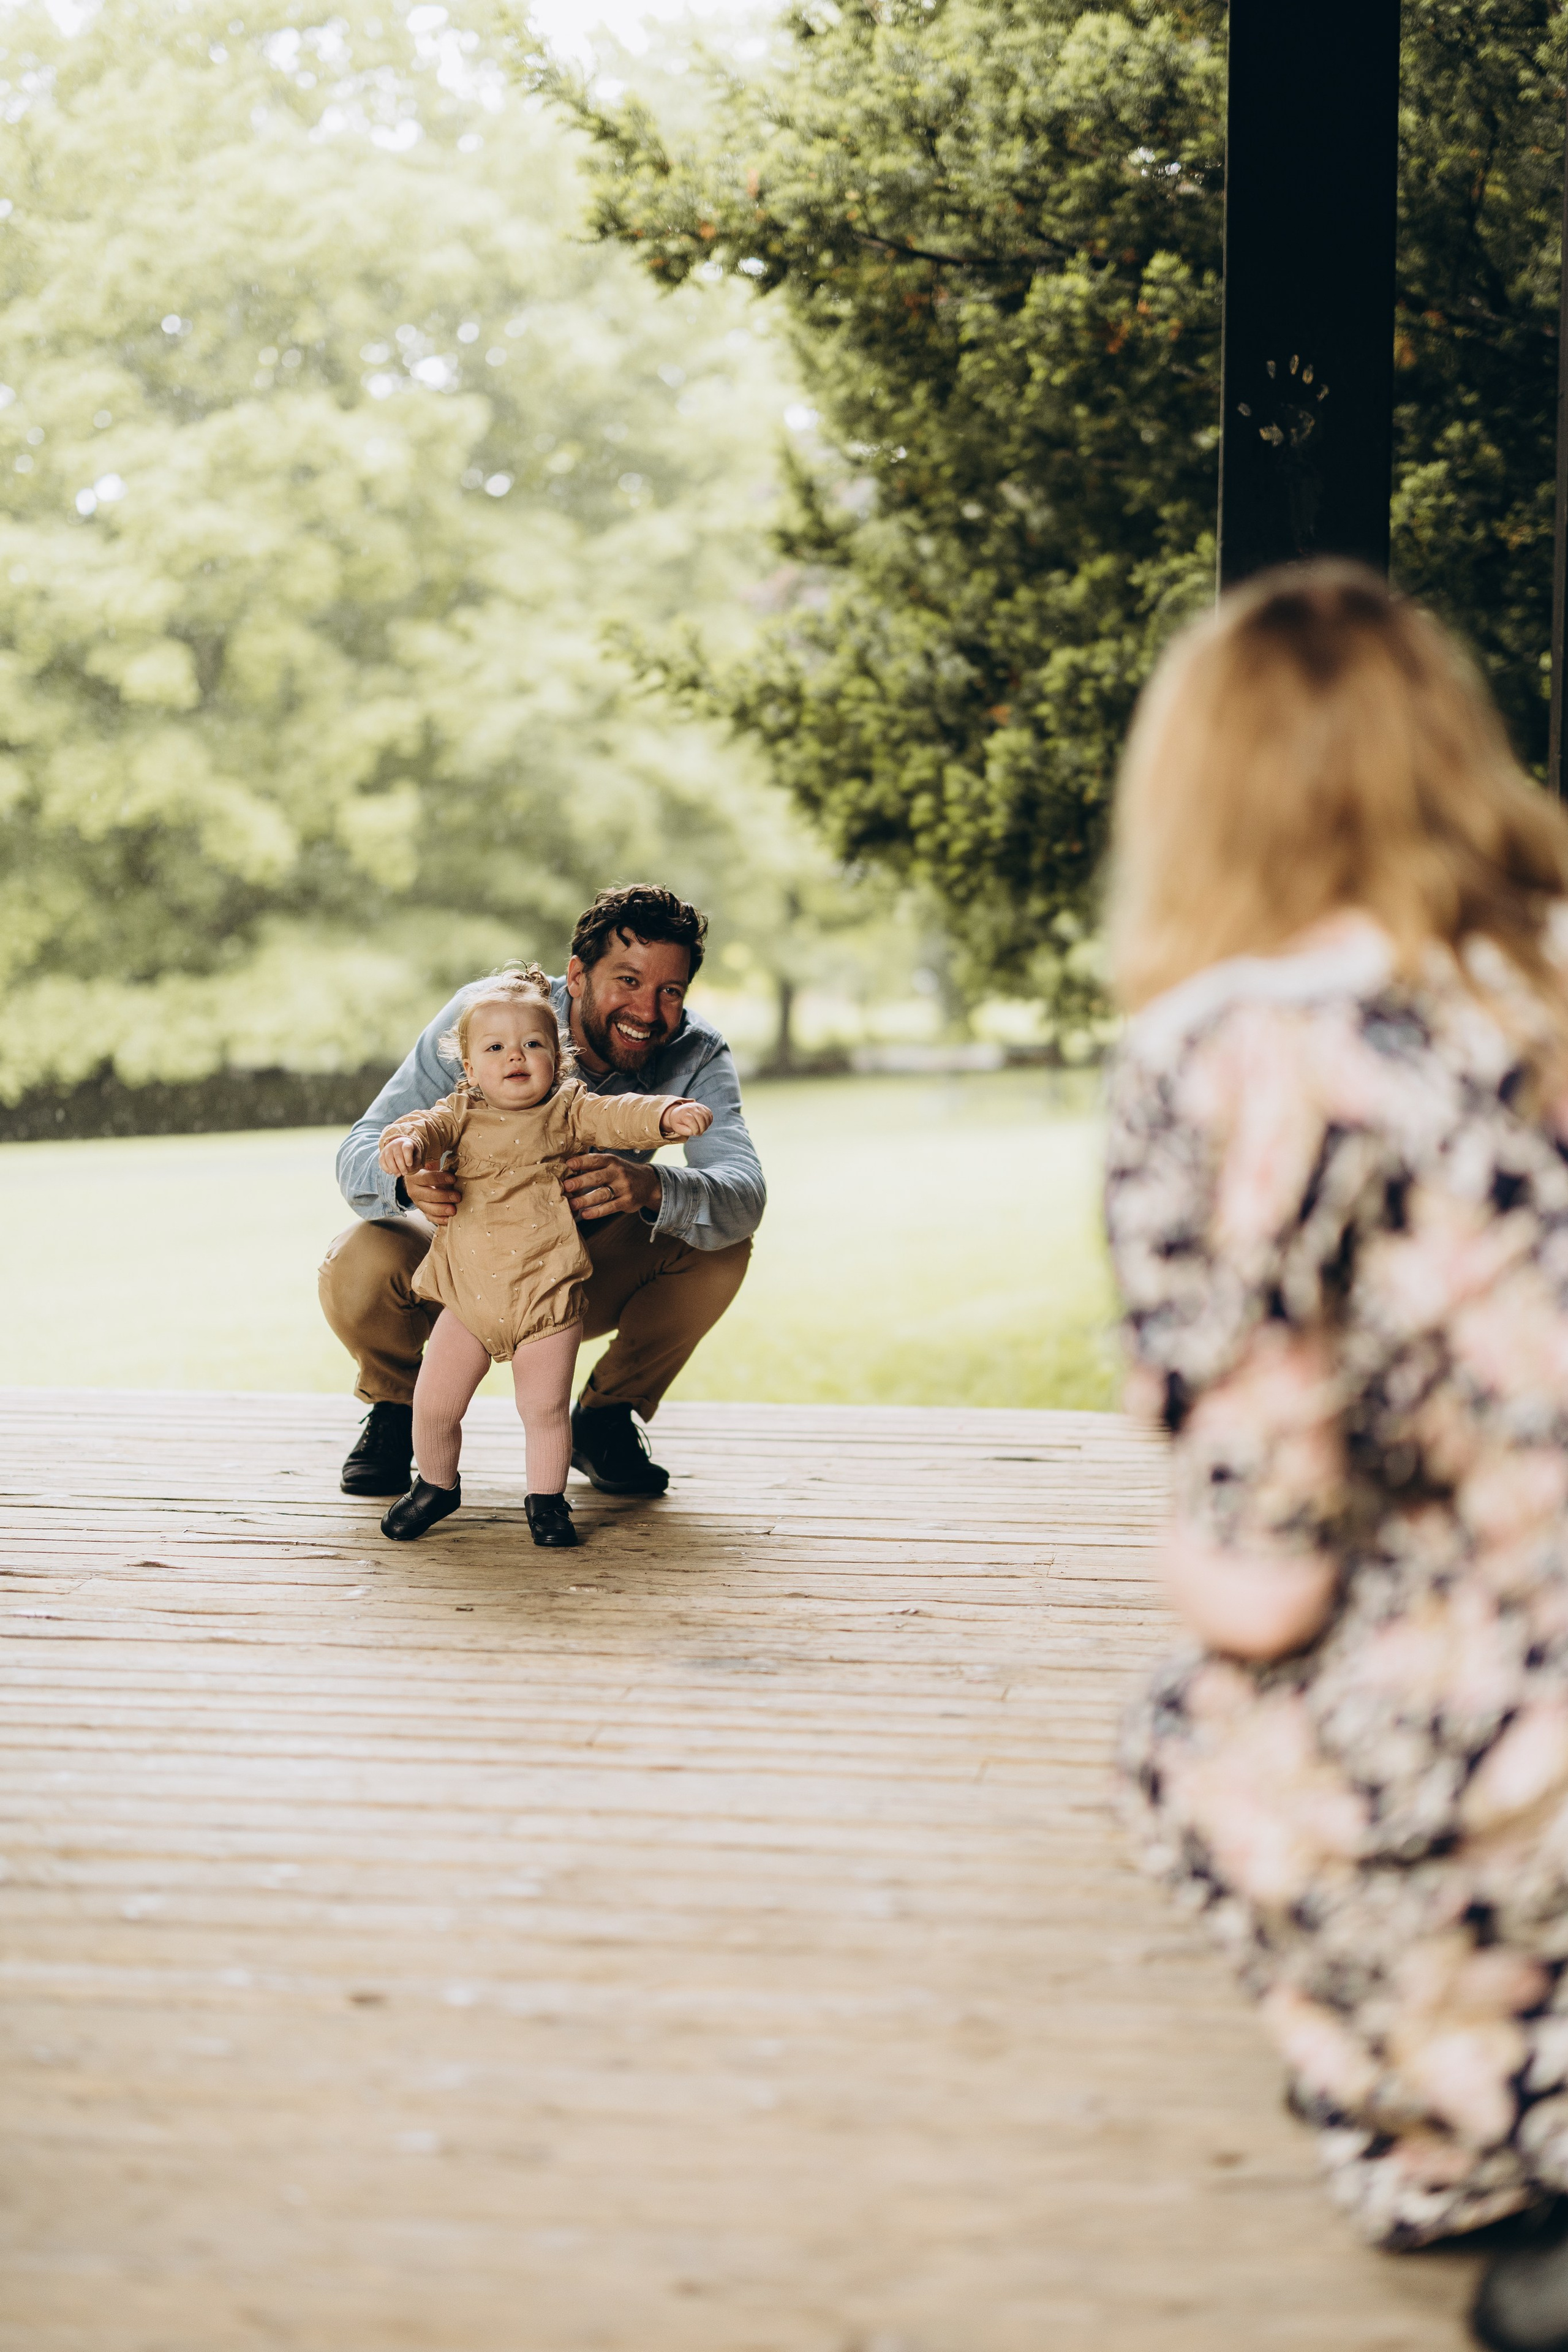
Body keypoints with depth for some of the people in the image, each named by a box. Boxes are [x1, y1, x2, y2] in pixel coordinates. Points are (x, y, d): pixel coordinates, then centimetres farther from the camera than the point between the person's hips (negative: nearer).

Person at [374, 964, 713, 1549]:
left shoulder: (567, 1112, 2)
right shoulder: (462, 1115, 6)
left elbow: (618, 1116, -11)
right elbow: (429, 1125, -10)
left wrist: (667, 1114, -31)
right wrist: (406, 1140, -35)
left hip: (547, 1299, -2)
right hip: (468, 1298, 2)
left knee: (545, 1408, 1)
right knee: (433, 1404, 4)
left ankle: (547, 1498, 22)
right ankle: (436, 1485, 29)